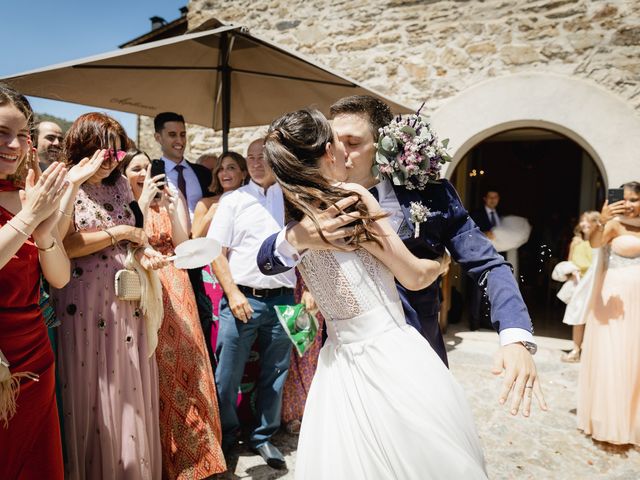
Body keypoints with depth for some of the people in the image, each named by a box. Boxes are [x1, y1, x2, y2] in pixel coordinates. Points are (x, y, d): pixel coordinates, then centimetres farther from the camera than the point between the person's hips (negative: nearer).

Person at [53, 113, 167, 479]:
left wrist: (144, 250, -3)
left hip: (127, 301, 5)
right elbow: (64, 244, -17)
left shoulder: (120, 184, 11)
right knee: (90, 391, 6)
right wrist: (121, 233, -13)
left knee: (131, 390, 11)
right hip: (85, 306, -5)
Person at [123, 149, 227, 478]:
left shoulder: (163, 202, 12)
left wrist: (173, 206, -8)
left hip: (174, 291, 5)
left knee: (185, 365, 9)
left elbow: (182, 243, 2)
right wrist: (142, 203, -20)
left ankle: (192, 450, 26)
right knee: (156, 373, 1)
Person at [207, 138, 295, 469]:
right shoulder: (233, 200, 4)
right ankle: (225, 435, 28)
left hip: (282, 300, 2)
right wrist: (233, 293, -8)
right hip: (242, 298, -1)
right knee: (227, 375, 5)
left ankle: (263, 437, 31)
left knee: (275, 374, 12)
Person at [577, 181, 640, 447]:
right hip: (616, 297, -5)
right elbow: (594, 243, -27)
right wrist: (601, 221, -43)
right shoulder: (615, 224, -6)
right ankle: (610, 421, 10)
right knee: (612, 358, -1)